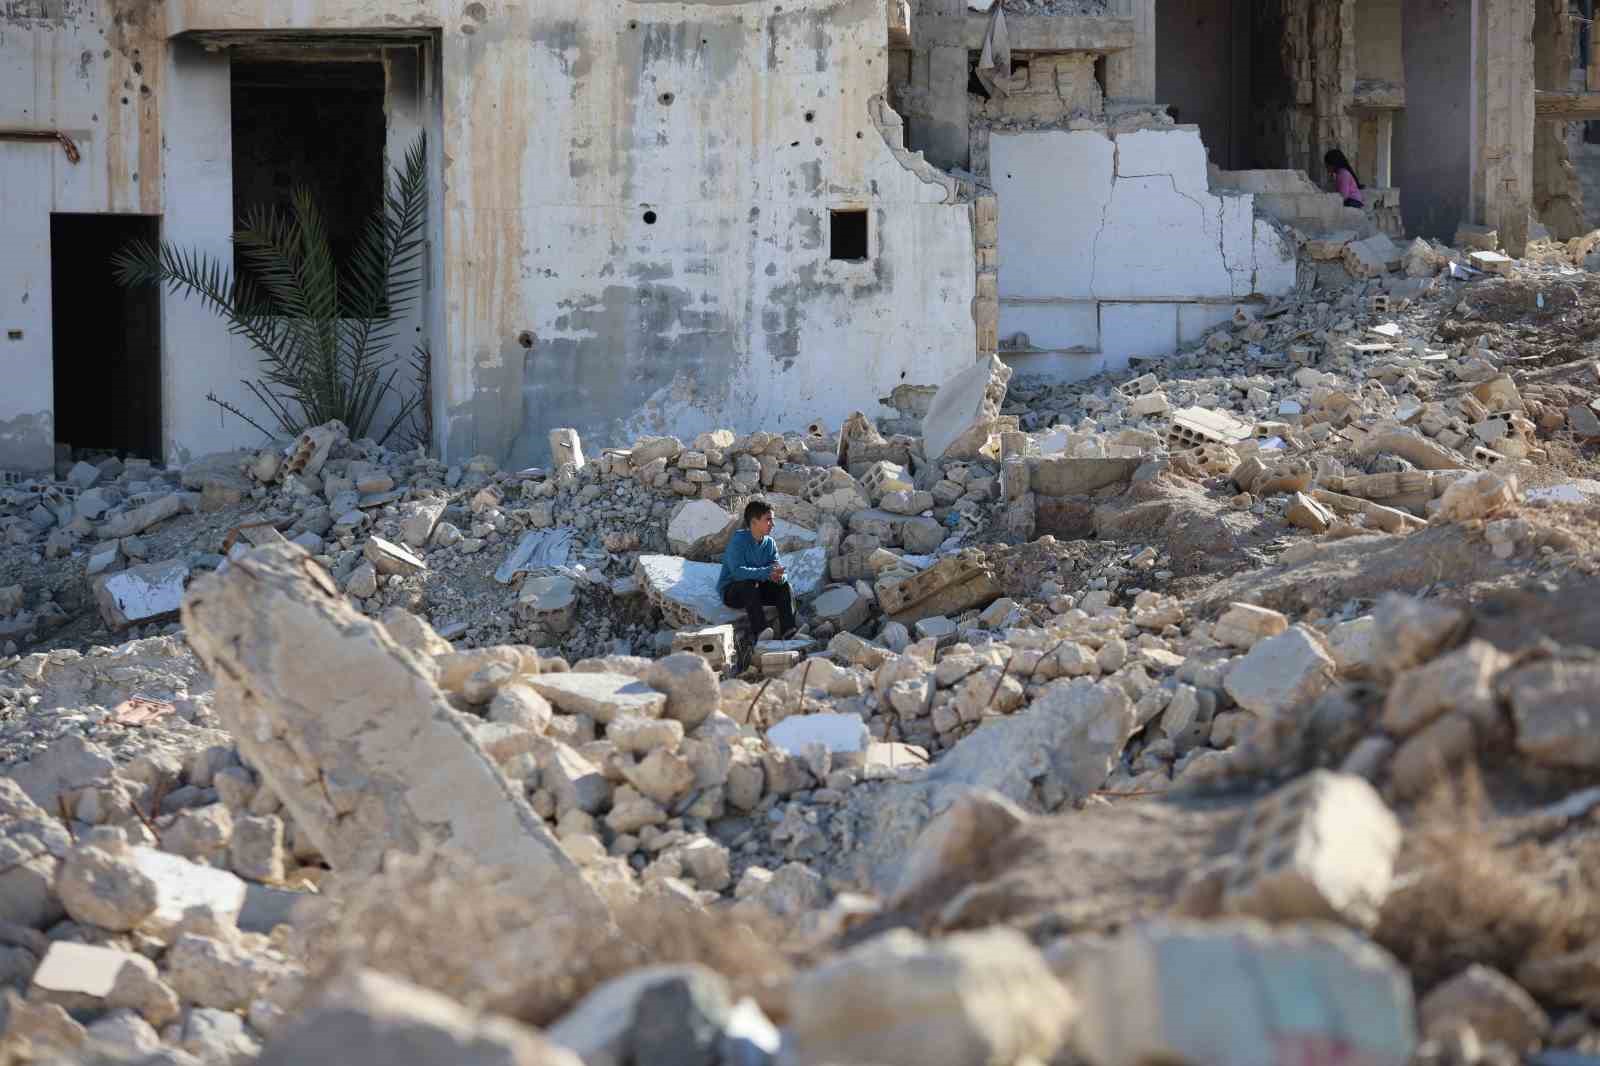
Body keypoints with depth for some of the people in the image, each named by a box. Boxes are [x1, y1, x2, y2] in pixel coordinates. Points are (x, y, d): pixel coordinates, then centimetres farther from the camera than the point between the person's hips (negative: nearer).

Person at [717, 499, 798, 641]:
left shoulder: (769, 543, 1)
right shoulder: (738, 541, -20)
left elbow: (779, 569, -5)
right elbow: (738, 571, -33)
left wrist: (779, 576, -31)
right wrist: (766, 572, -42)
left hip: (756, 591, 6)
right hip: (731, 591, -6)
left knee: (783, 585, -14)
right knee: (750, 583, -35)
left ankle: (788, 631, -25)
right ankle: (760, 631, -47)